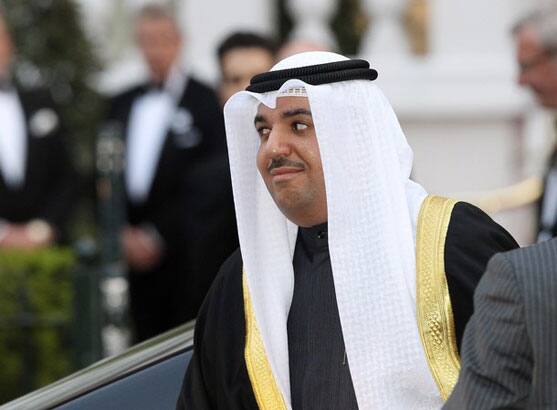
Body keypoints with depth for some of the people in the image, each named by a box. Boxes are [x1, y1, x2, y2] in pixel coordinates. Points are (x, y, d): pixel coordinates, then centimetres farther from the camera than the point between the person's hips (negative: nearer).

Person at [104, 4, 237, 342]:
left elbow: (201, 187, -7)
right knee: (143, 342, 0)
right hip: (130, 248, 5)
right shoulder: (123, 104, 16)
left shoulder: (204, 102, -2)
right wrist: (121, 234, 3)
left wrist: (158, 236, -11)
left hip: (181, 257, -5)